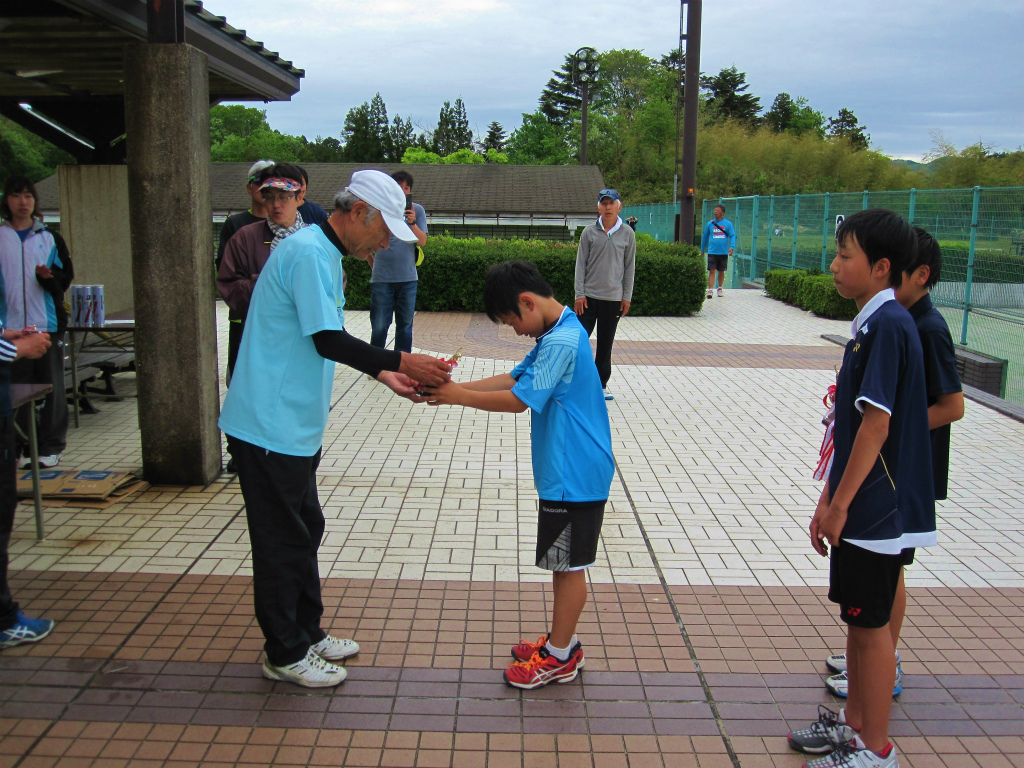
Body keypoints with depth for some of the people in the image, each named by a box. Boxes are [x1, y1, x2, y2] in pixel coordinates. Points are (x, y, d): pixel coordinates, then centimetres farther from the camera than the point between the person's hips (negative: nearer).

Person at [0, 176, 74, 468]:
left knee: (53, 387, 1)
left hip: (47, 324, 0)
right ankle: (25, 447, 11)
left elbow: (66, 277, 5)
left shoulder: (50, 238, 10)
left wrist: (48, 276, -15)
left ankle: (52, 446, 10)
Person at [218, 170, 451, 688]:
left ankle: (307, 634, 33)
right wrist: (401, 362, -22)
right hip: (271, 427, -10)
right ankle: (285, 655, 16)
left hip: (293, 427, 10)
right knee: (282, 542, 2)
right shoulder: (309, 253, -19)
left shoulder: (324, 254, 14)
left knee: (305, 530, 19)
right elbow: (328, 341, -25)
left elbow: (326, 342, 18)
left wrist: (383, 373, 8)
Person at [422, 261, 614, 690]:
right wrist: (456, 387, 3)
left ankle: (560, 657, 15)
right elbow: (516, 377, 13)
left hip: (574, 475, -10)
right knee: (561, 562, 19)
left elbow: (518, 400, -22)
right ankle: (561, 641, 32)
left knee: (568, 565, 2)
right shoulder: (557, 333, 11)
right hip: (565, 471, 10)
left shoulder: (561, 341, -23)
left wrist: (457, 397, -13)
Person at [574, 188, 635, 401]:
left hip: (613, 298, 1)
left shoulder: (627, 234, 2)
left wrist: (627, 297, 3)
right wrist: (580, 294, -5)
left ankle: (602, 384, 20)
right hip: (589, 296, -1)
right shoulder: (589, 232, 0)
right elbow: (581, 263, 2)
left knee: (606, 344, 9)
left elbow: (630, 267, 6)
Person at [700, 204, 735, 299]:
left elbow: (732, 236, 1)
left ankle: (720, 289, 27)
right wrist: (702, 250, 17)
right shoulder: (709, 224, 5)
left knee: (721, 271, 12)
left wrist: (732, 247, -15)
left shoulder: (728, 224, 2)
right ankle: (710, 290, -13)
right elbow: (705, 237, 15)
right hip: (712, 252, -1)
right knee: (712, 271, -10)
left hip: (723, 252, 1)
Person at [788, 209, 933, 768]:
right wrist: (829, 498, 15)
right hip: (861, 504, 9)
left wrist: (839, 503, -16)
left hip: (876, 508, -9)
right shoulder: (872, 324, 11)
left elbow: (876, 427, -22)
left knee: (870, 622, 3)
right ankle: (853, 721, 34)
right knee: (856, 616, 19)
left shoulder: (888, 325, -19)